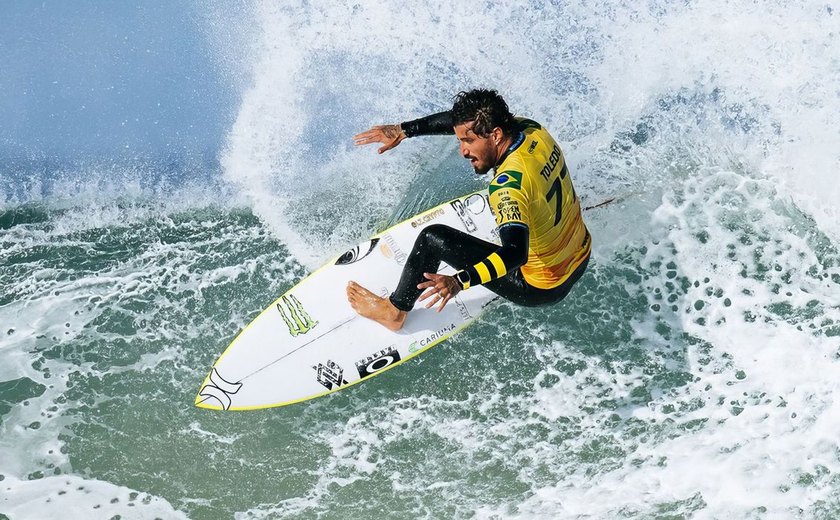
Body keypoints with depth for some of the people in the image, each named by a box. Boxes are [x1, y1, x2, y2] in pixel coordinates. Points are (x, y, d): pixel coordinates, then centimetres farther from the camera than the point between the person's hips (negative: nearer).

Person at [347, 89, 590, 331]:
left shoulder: (509, 185, -34)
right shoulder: (532, 129, -10)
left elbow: (515, 253, -44)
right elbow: (462, 120, 2)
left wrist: (460, 281, -55)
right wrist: (403, 130, -1)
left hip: (541, 288, -8)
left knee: (433, 238, -4)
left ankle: (394, 311, 16)